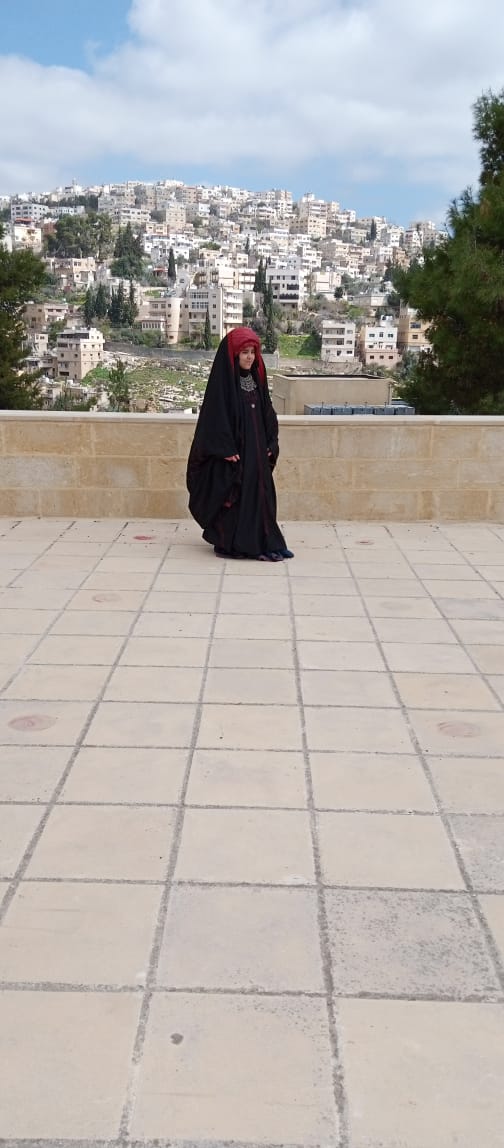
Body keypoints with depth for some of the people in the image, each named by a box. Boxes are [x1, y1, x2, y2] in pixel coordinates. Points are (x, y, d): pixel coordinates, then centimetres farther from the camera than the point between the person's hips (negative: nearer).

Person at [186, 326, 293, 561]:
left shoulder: (257, 378, 10)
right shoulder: (223, 380, -10)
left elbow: (266, 412, 14)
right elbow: (216, 414, -15)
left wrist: (270, 444, 7)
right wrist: (226, 449, -20)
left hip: (256, 451, 7)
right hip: (232, 453, -6)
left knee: (258, 495, 7)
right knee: (232, 498, -1)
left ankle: (261, 543, 12)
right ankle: (228, 545, 9)